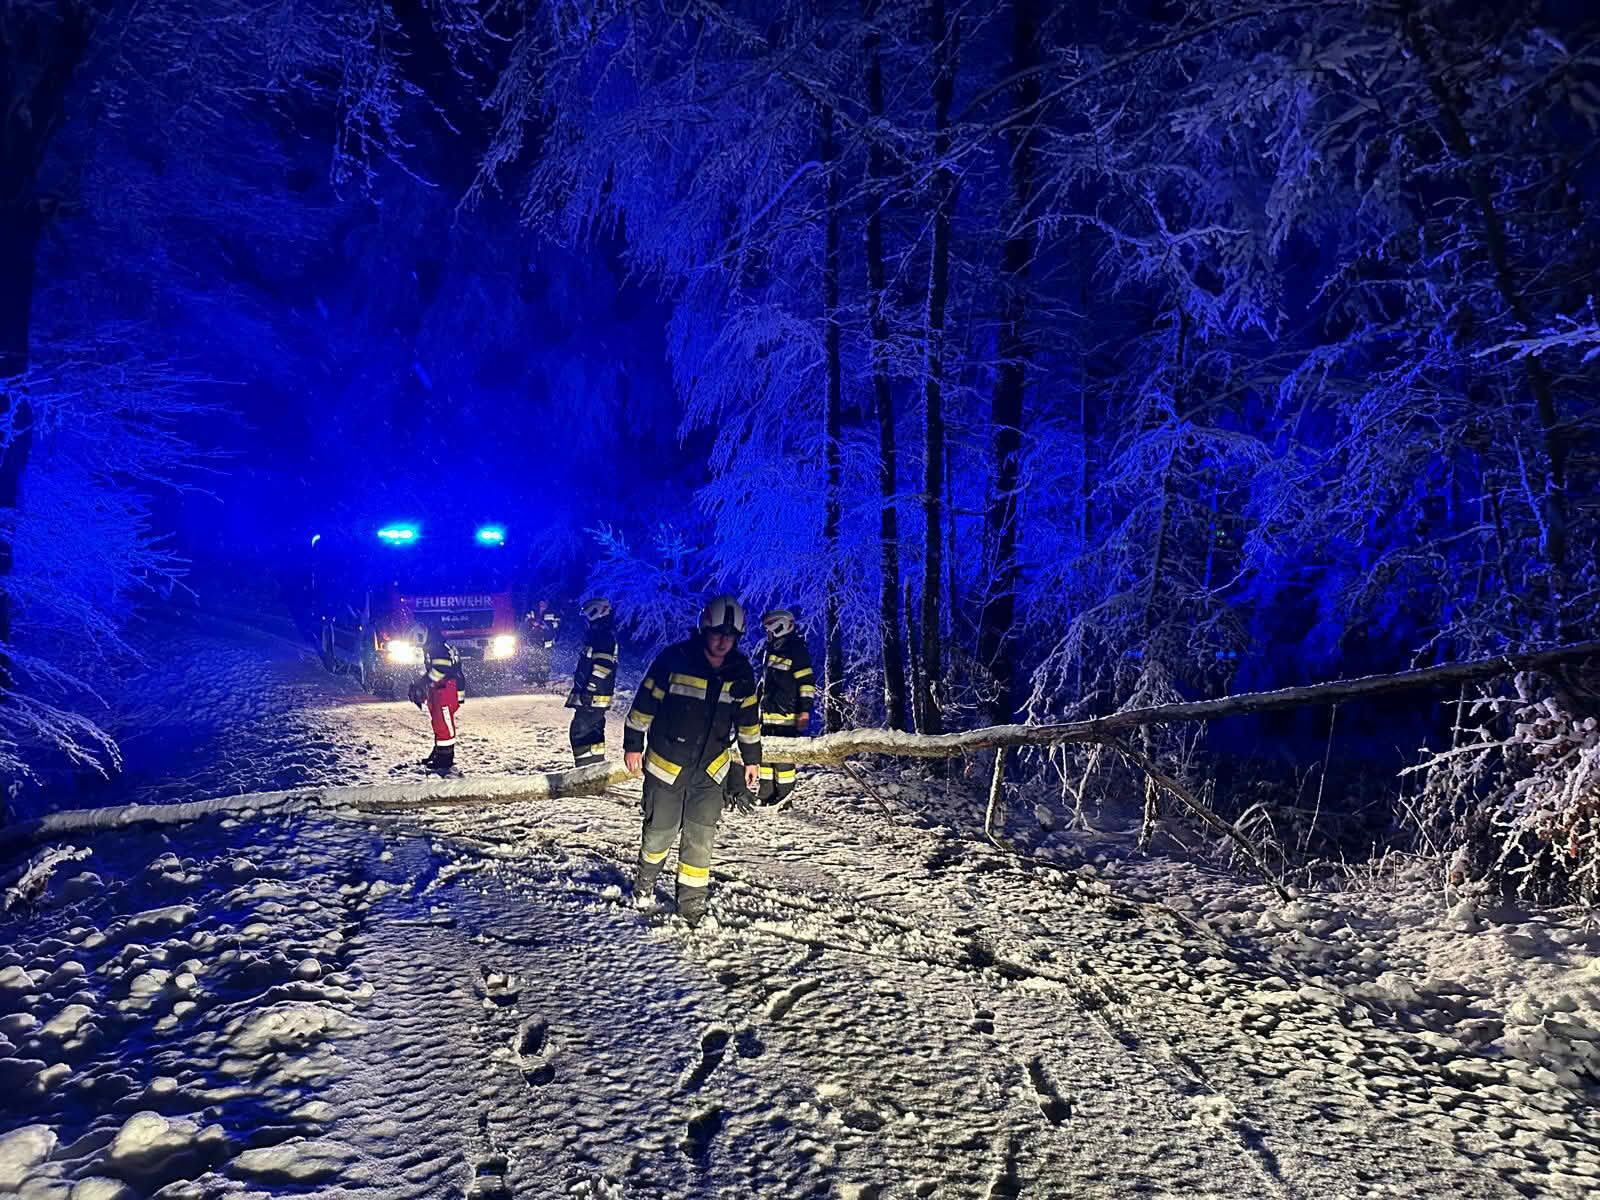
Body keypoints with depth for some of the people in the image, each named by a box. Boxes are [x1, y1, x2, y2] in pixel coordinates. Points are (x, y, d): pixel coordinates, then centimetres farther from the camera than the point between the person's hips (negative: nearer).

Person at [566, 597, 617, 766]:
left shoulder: (603, 635, -17)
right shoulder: (601, 634, 17)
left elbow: (601, 668, -25)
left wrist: (588, 691, -25)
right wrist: (581, 689, 27)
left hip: (593, 696, -11)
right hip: (598, 696, 11)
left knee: (580, 732, -9)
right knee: (593, 733, 17)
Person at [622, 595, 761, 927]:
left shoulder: (741, 672, -4)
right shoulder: (674, 659, -17)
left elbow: (748, 718, 9)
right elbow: (645, 702, -8)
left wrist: (752, 759, 12)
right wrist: (633, 745, -4)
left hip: (710, 769, 3)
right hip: (666, 763, -2)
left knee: (700, 839, 2)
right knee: (660, 831, 10)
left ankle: (692, 903, 15)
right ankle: (645, 880, 38)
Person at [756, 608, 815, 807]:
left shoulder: (796, 651, -9)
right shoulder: (771, 650, 17)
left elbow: (807, 682, -13)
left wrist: (805, 710, -19)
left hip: (787, 716, -9)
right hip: (768, 714, 9)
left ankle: (784, 797, 1)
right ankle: (766, 794, 19)